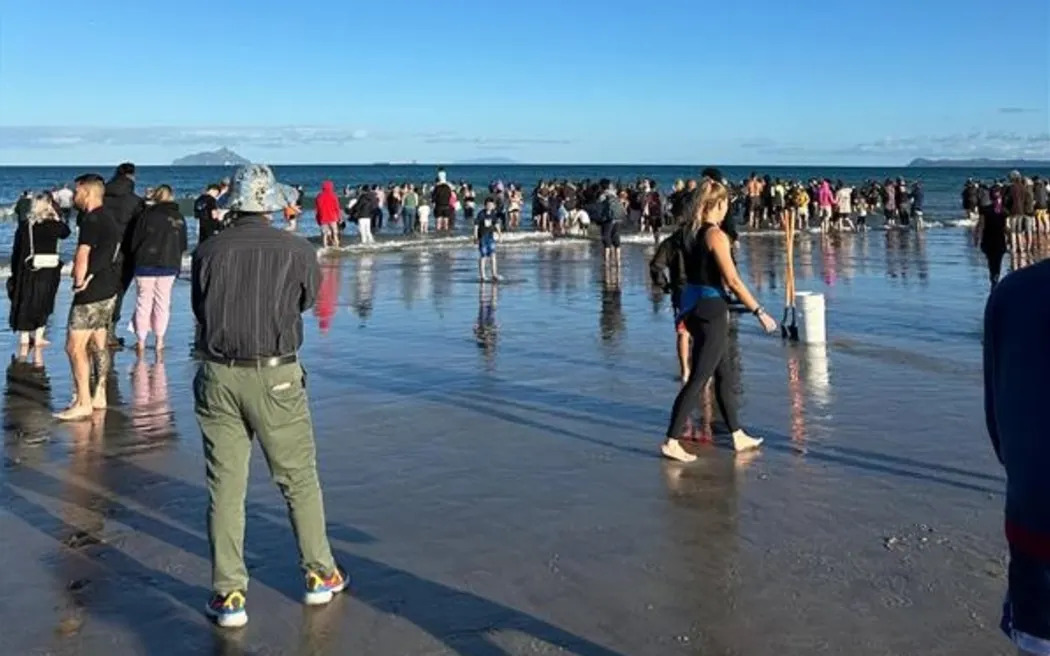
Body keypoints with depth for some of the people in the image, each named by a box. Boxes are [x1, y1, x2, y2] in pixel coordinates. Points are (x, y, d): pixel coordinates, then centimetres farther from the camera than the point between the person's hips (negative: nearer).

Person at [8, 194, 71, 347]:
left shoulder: (24, 225, -2)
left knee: (25, 302, 13)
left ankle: (24, 336, 19)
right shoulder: (52, 225, -8)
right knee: (42, 304, 10)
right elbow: (66, 232, 15)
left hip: (27, 271, 2)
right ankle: (38, 336, 12)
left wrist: (15, 271, 9)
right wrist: (57, 217, 9)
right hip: (48, 271, -2)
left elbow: (16, 251, 1)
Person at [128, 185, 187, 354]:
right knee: (163, 302, 9)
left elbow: (136, 240, -2)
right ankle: (159, 340, 11)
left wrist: (135, 261, 13)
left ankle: (141, 340, 6)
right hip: (169, 265, 2)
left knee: (144, 302, 5)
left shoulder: (148, 214, -7)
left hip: (146, 264, -2)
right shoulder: (179, 218, 2)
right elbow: (183, 245, 8)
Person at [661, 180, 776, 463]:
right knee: (698, 379, -2)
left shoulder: (690, 232, 8)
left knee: (724, 375, 17)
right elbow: (733, 281, -19)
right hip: (711, 311, -9)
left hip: (693, 306, 9)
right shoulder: (716, 235, -16)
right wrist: (759, 312, -14)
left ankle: (738, 436, 28)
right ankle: (671, 442, 0)